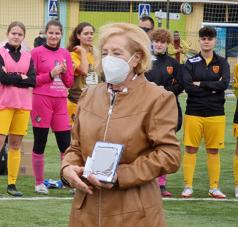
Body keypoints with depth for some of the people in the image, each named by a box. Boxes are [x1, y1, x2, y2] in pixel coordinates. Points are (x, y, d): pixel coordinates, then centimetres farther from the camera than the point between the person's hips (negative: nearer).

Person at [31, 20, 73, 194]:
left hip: (61, 101, 4)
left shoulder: (65, 54, 12)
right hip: (41, 100, -4)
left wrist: (64, 72, -6)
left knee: (66, 144, 1)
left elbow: (69, 82, 14)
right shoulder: (37, 52, 0)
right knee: (40, 143, 2)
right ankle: (39, 183, 11)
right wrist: (50, 75, -14)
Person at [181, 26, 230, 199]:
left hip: (216, 114, 1)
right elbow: (187, 86, -11)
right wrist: (212, 89, -11)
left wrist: (201, 84, -11)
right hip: (194, 113, -1)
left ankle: (214, 187, 12)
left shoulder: (222, 63, 6)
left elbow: (224, 84, -10)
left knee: (213, 151, 6)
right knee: (190, 150, 0)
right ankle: (188, 186, 7)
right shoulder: (191, 63, 3)